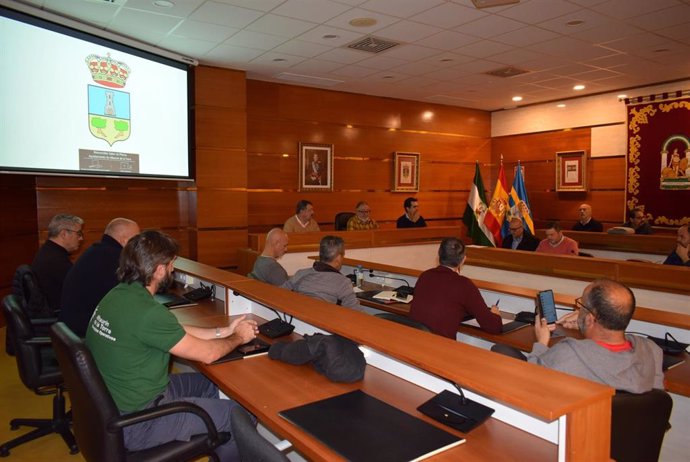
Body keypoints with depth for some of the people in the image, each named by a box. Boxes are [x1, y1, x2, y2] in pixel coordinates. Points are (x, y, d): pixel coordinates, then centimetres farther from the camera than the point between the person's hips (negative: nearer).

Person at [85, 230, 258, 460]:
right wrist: (238, 337, 0)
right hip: (136, 423, -9)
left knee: (209, 383, 21)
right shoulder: (147, 312, -30)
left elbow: (177, 332, 9)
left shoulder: (119, 294, -1)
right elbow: (206, 354, -18)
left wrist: (224, 330, 9)